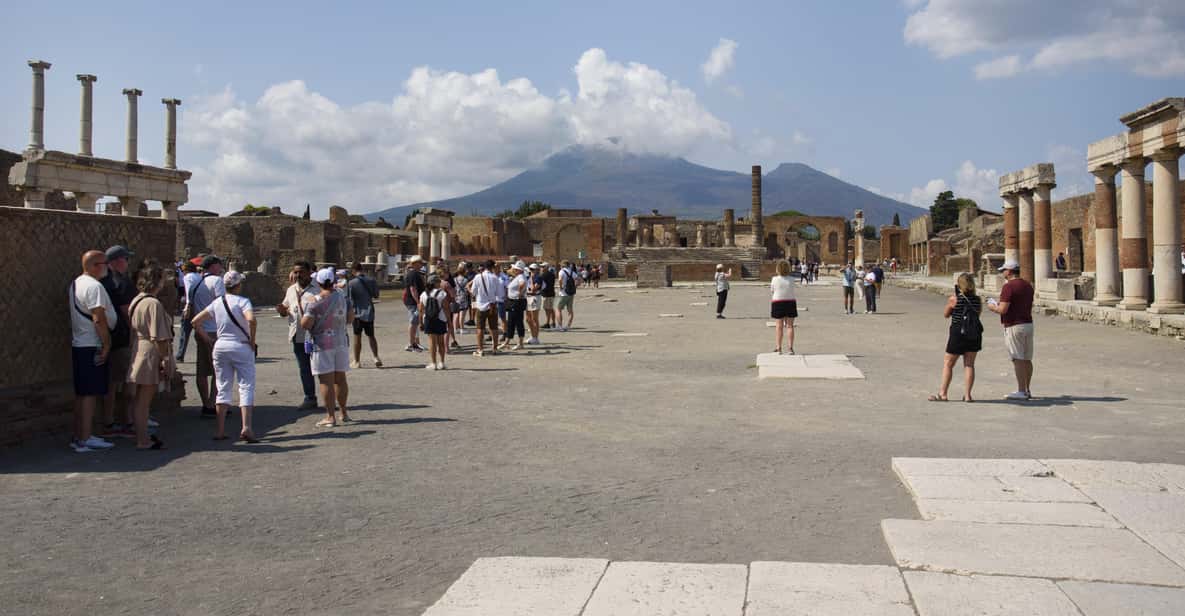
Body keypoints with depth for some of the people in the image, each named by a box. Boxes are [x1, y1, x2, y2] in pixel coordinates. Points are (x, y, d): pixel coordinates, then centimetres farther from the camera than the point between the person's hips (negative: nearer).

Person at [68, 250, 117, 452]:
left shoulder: (76, 283, 15)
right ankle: (85, 440, -4)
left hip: (78, 345, 10)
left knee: (81, 393, 14)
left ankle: (78, 436, 21)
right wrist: (107, 344, -16)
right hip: (93, 347, -10)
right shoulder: (94, 286, -17)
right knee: (91, 393, -6)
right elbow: (99, 319, -23)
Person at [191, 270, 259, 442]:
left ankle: (220, 430, 10)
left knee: (223, 387, 12)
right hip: (241, 347, -5)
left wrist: (209, 340, 11)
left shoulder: (217, 303, 6)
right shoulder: (242, 301, -10)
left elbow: (195, 321, 8)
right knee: (246, 386, 0)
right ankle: (246, 427, -13)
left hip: (220, 346, 5)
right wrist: (252, 341, -15)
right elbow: (251, 319, -28)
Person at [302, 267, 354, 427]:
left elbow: (305, 324, -17)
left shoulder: (314, 301, -12)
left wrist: (304, 318, 4)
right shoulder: (343, 298, 4)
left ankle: (330, 417, 0)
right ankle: (343, 412, 24)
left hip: (322, 344, -5)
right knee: (340, 378, 15)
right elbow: (350, 319, 11)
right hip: (341, 342, 5)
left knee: (326, 381, -2)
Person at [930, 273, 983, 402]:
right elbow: (978, 314, 14)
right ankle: (967, 395, 7)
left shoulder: (953, 299, -11)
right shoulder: (978, 300, -1)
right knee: (969, 365, 9)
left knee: (948, 364, 7)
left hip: (957, 334, -3)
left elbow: (946, 314, 3)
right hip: (974, 335, 4)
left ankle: (942, 393, 9)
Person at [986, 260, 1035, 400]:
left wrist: (992, 307, 1)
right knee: (1027, 359, 12)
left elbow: (1003, 310, -21)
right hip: (1028, 324, 9)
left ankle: (1021, 391, -7)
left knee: (1018, 359, -7)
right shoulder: (1027, 285, 13)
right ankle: (1027, 390, 18)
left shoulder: (1009, 286, -15)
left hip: (1014, 326, -9)